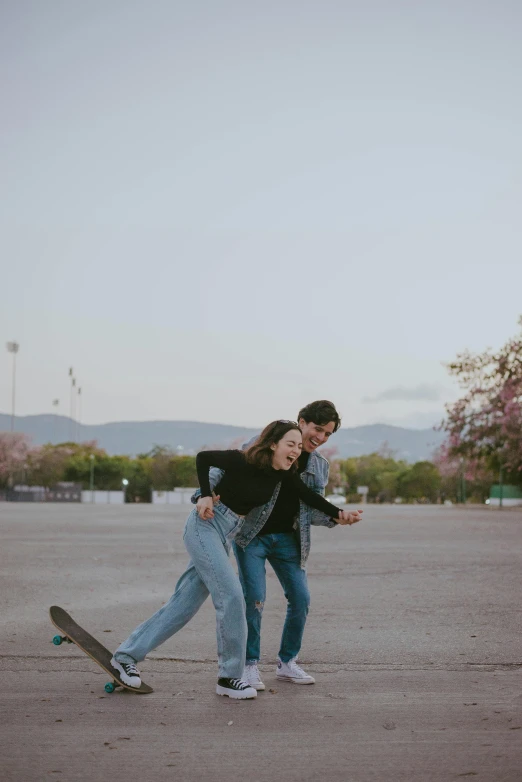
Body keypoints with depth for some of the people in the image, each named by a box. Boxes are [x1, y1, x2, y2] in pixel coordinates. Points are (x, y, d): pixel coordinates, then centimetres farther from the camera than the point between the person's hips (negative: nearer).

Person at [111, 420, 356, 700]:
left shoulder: (284, 474, 0)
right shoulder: (243, 461, -19)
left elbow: (308, 496, 4)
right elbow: (203, 457, -10)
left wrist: (337, 513, -7)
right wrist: (206, 495, -16)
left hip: (224, 534, 8)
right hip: (206, 524, -8)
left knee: (184, 603, 7)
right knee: (231, 595, -14)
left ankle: (126, 655, 16)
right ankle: (230, 677, -2)